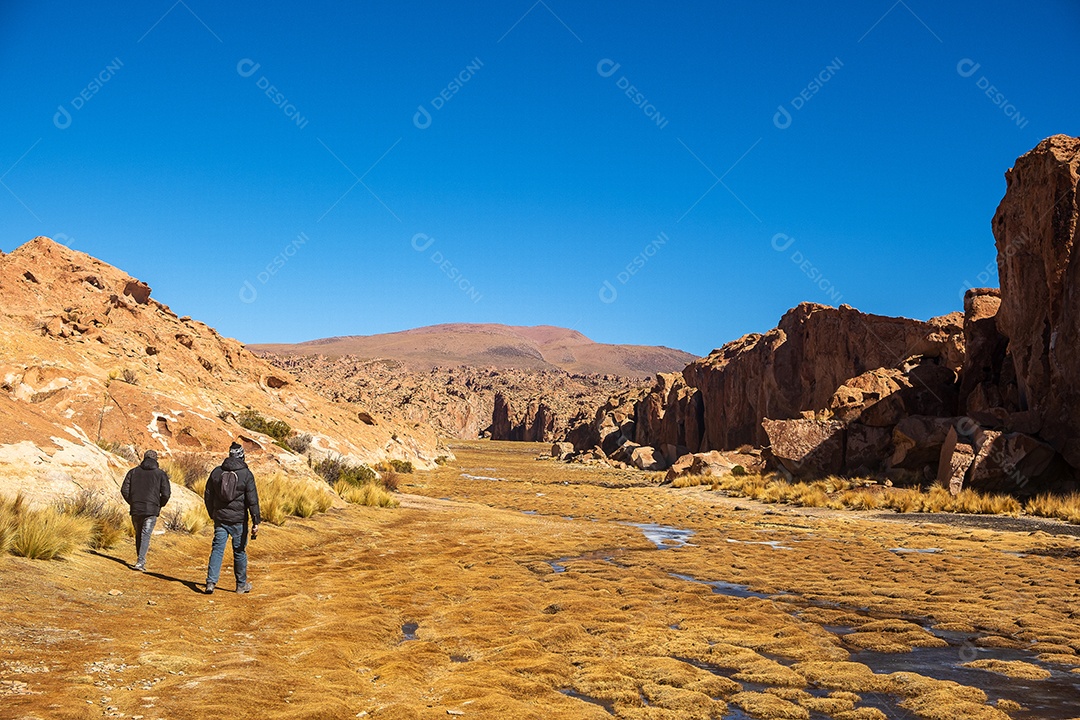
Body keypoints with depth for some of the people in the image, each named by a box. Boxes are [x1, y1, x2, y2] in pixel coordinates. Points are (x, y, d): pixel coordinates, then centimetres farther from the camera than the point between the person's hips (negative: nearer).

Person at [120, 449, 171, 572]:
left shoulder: (133, 471, 9)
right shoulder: (160, 473, 3)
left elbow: (124, 490, 3)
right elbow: (166, 493, -5)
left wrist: (132, 502, 16)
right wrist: (160, 505, 11)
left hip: (135, 509, 3)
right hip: (151, 510, -2)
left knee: (138, 534, 16)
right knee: (145, 535, -3)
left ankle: (141, 560, 21)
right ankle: (140, 562, -13)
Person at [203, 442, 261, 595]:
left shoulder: (216, 472, 3)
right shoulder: (246, 474, -7)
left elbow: (208, 496, 12)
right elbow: (252, 500, -10)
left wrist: (213, 515, 24)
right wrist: (256, 522, -8)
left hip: (220, 518, 3)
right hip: (238, 519, -2)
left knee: (217, 549, 5)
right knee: (240, 551, 8)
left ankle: (211, 582, -6)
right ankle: (241, 584, 19)